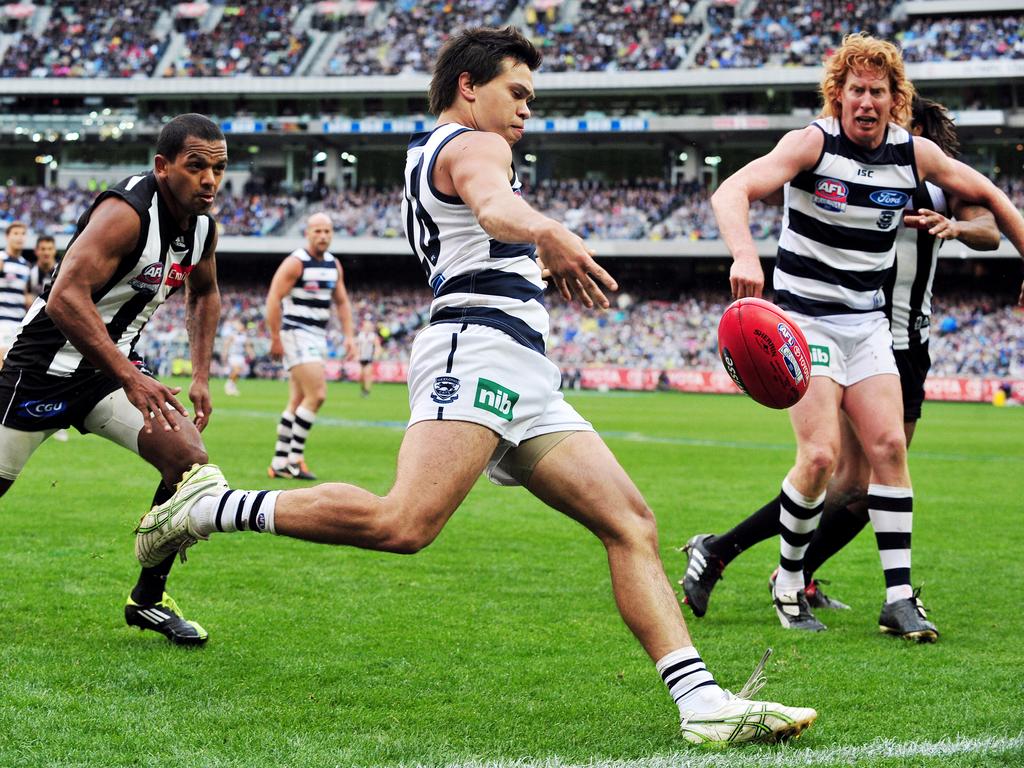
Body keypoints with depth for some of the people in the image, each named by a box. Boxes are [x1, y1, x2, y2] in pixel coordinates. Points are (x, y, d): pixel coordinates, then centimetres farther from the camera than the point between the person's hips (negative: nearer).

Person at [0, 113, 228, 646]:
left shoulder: (202, 225, -1)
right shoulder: (126, 213, -26)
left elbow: (203, 294, 21)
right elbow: (65, 299, -36)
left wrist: (201, 377, 9)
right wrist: (129, 377, -39)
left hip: (112, 366, 7)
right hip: (47, 365, -7)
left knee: (189, 462, -9)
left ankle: (148, 600, 5)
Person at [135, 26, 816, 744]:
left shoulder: (426, 155, 32)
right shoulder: (473, 144, 2)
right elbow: (493, 205, -25)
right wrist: (544, 232, -44)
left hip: (526, 376, 11)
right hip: (480, 346, -11)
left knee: (632, 523, -1)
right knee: (404, 524, -27)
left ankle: (703, 703, -10)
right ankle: (216, 507, -13)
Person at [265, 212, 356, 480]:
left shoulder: (333, 265, 12)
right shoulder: (296, 262, -11)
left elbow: (342, 302, 19)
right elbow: (273, 299, -14)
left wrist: (349, 336, 9)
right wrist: (276, 339, -15)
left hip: (318, 338, 8)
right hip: (297, 336, -8)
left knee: (297, 403, 10)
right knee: (317, 395, -17)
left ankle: (279, 463, 15)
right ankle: (294, 459, -12)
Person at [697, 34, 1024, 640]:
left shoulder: (915, 153, 0)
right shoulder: (814, 142, -14)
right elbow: (732, 192, -26)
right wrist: (746, 256, -44)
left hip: (868, 322, 5)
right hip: (805, 317, -5)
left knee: (889, 446, -7)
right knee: (821, 456, -16)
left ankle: (899, 598, -2)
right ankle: (788, 584, 5)